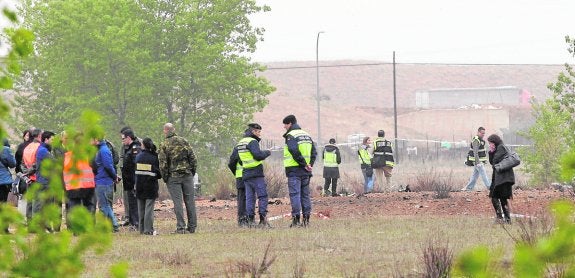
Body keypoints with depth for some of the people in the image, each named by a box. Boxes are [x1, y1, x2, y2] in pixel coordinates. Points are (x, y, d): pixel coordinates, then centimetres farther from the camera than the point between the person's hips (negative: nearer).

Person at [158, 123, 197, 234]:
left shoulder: (164, 145, -5)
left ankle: (181, 227, -6)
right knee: (190, 201, 7)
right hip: (187, 175, 3)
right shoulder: (184, 141, 4)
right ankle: (192, 227, 10)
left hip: (173, 177, -3)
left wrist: (165, 178, 1)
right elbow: (193, 158, 4)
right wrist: (192, 172, 13)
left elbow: (162, 163, -8)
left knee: (177, 202, -2)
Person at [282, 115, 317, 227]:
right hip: (305, 171, 7)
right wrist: (310, 164, 3)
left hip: (294, 169, -7)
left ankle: (296, 219, -11)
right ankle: (306, 219, 9)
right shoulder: (306, 135, 16)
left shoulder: (291, 136, -9)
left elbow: (294, 151, -22)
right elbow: (314, 151, 13)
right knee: (305, 194, 10)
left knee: (295, 194, -6)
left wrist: (304, 164, -16)